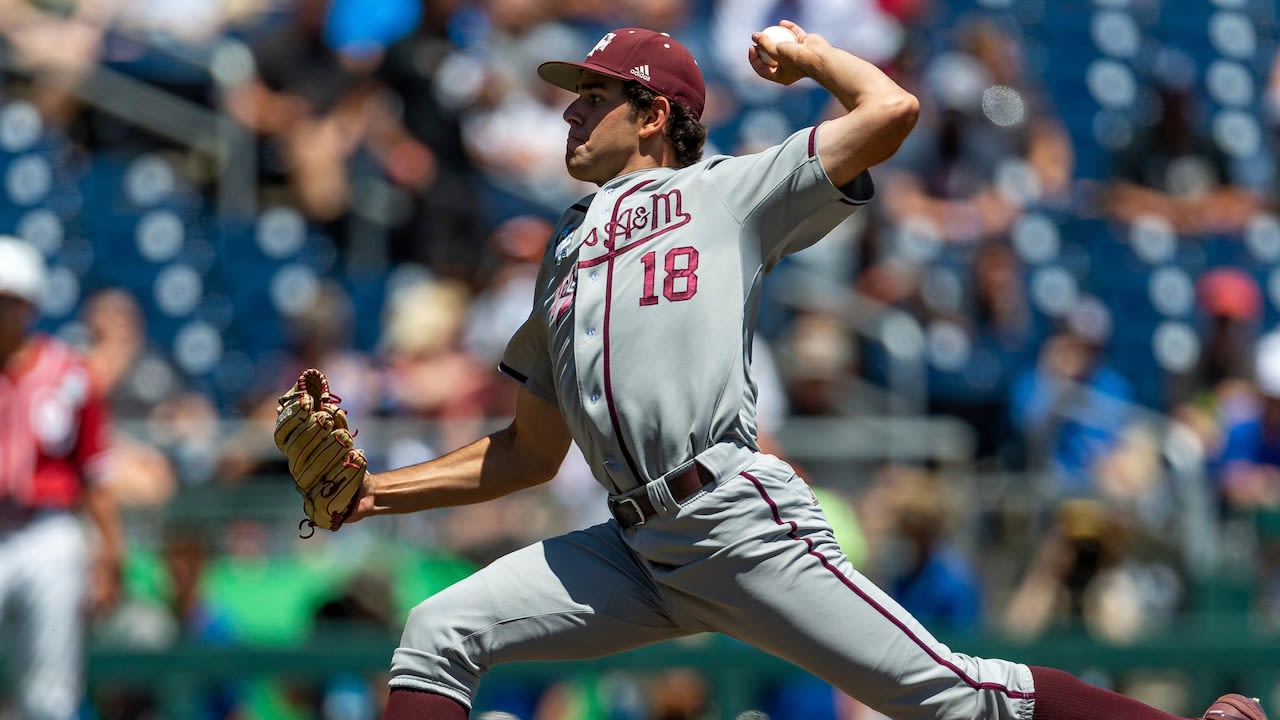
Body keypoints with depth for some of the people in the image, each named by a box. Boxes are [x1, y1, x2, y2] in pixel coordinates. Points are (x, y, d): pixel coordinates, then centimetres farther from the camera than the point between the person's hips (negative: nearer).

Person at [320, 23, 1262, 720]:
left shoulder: (726, 191, 10)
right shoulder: (566, 252, 28)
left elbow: (890, 111, -1)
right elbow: (529, 454, 30)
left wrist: (810, 53, 18)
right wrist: (373, 493, 22)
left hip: (736, 519, -6)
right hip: (635, 548, 6)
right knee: (439, 635, -5)